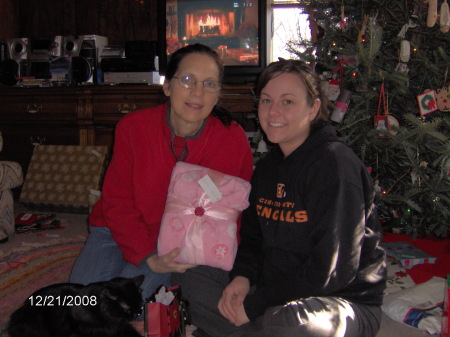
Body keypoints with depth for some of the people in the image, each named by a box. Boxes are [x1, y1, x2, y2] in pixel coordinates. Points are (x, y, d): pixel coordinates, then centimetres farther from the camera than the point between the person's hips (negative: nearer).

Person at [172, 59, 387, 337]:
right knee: (190, 274, 3)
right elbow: (253, 234, 14)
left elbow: (332, 268, -24)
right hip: (278, 292, 8)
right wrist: (242, 277, -9)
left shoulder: (335, 163, -19)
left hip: (348, 302, -7)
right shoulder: (268, 167, 7)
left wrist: (254, 305, -21)